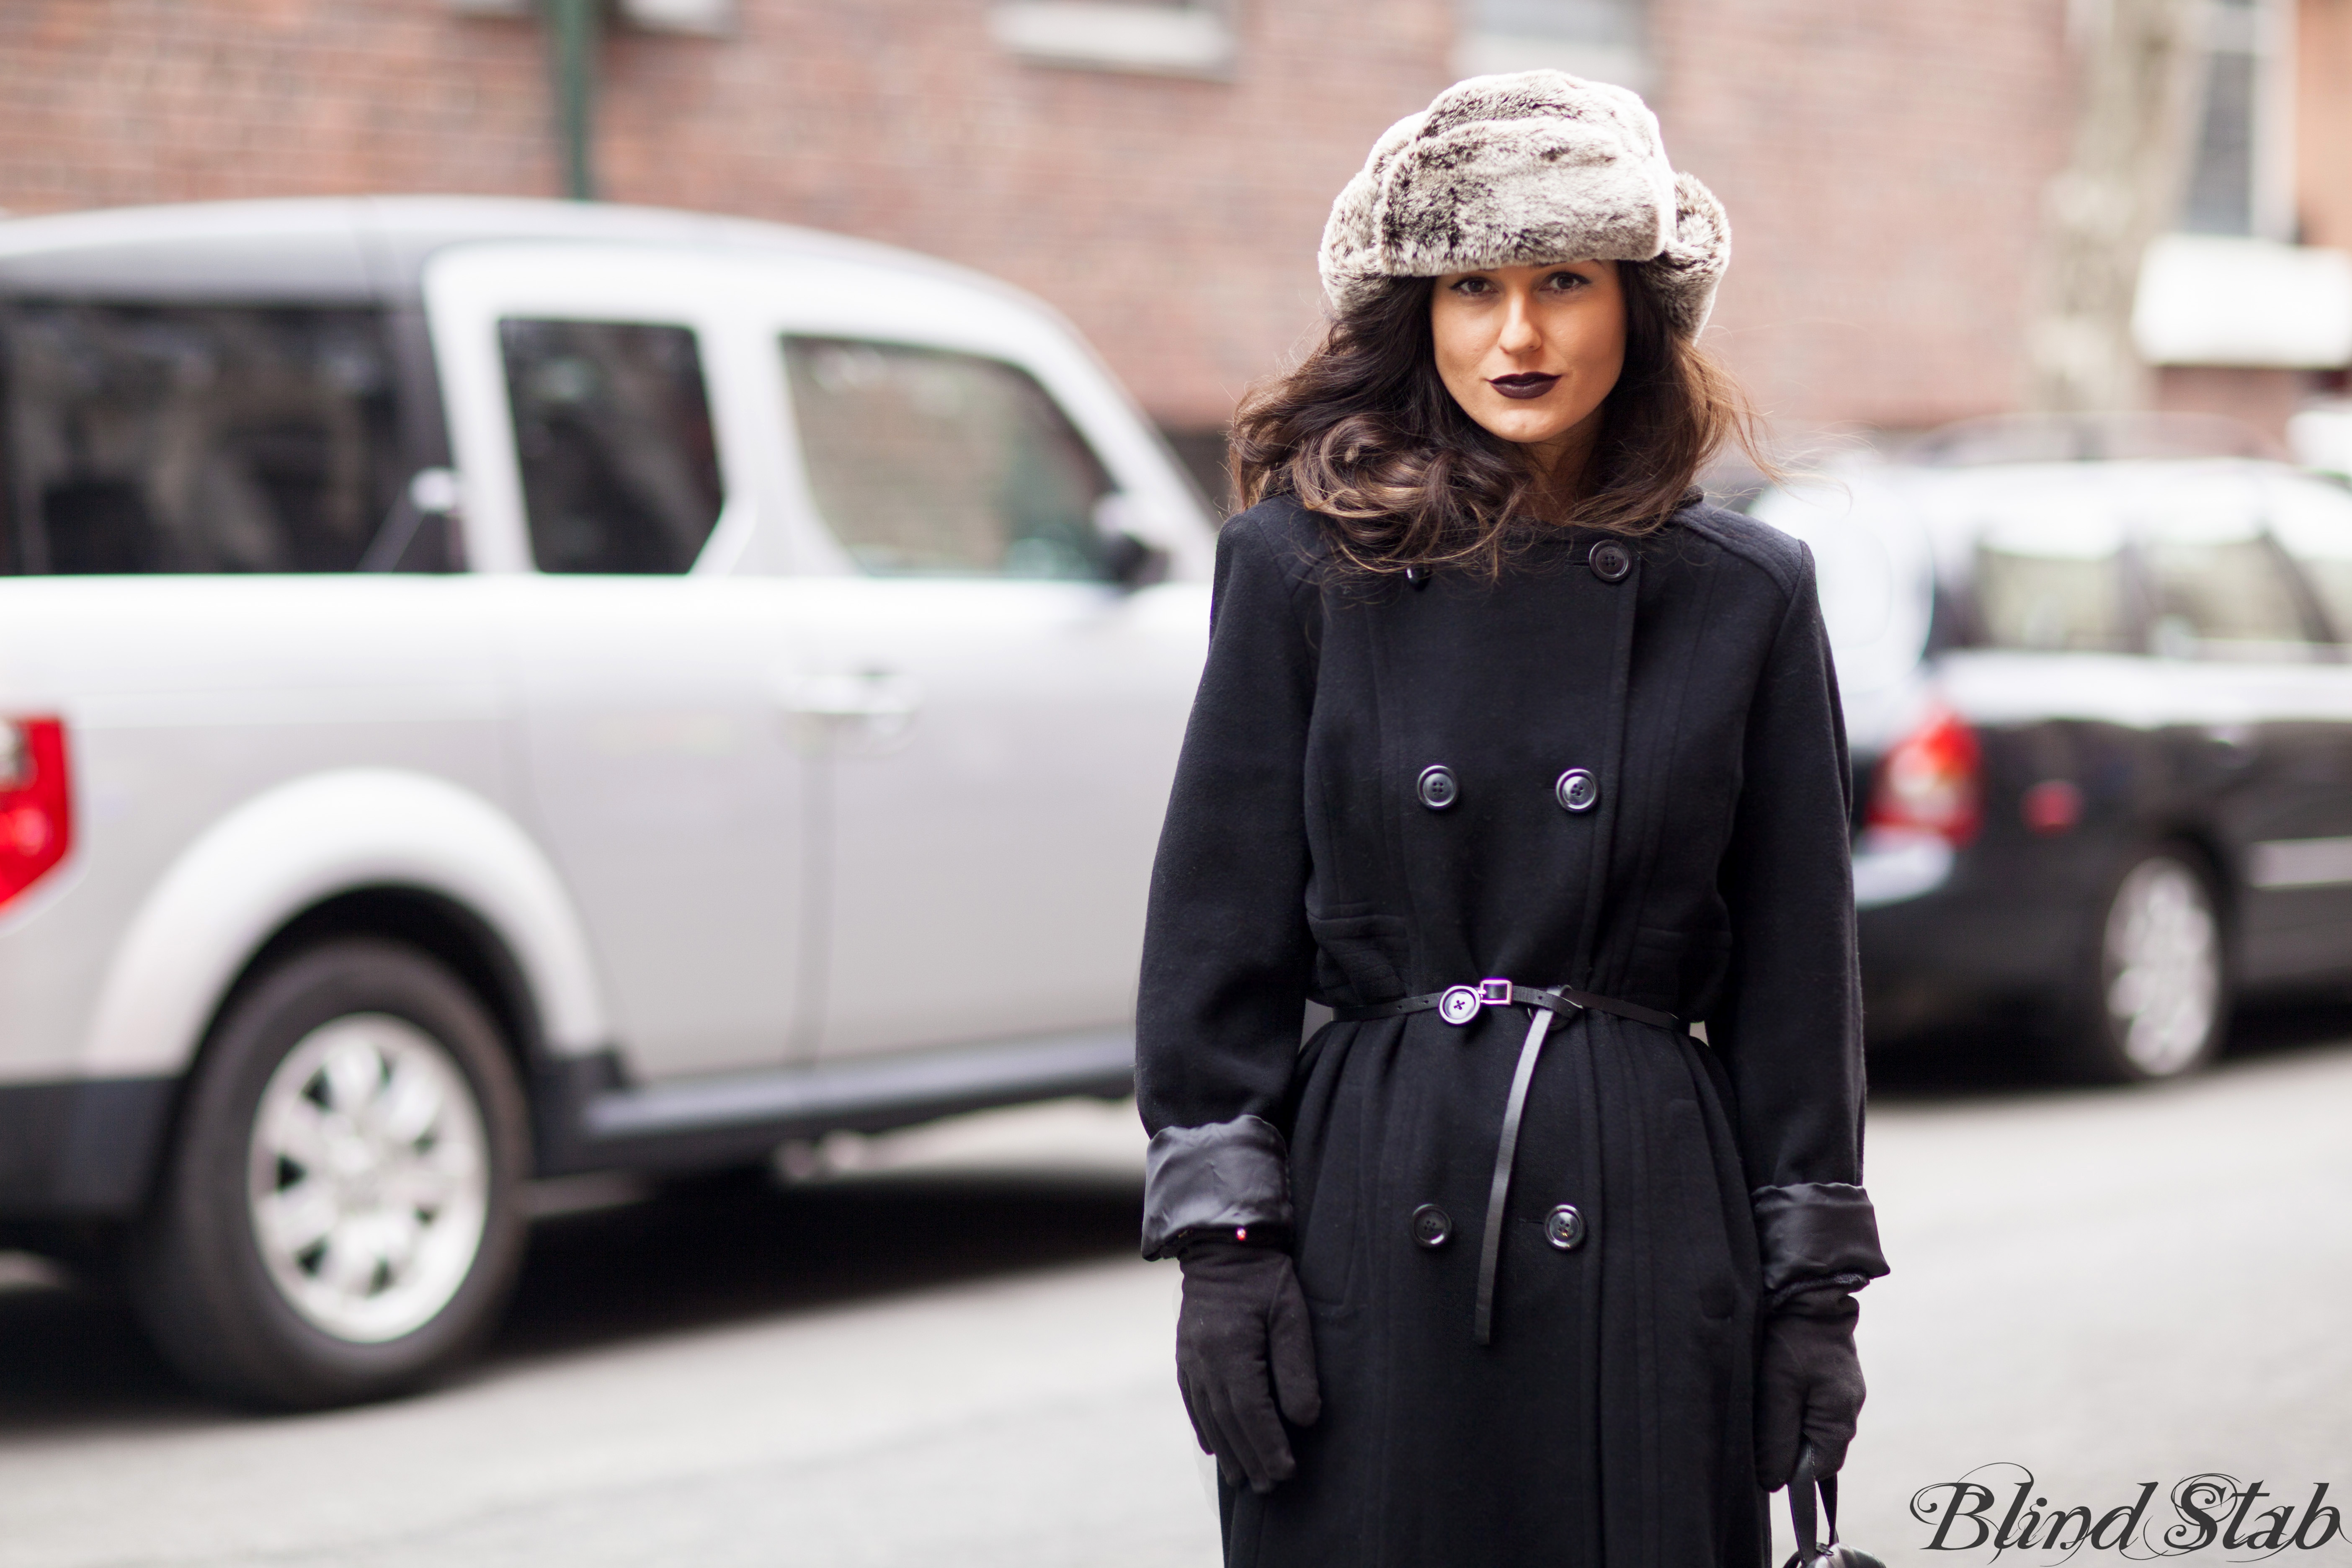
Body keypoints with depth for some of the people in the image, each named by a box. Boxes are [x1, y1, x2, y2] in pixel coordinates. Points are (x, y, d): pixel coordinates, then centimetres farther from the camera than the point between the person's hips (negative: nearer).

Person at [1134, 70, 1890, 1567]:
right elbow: (1222, 926, 2)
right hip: (1371, 1217, 0)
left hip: (1646, 1217, 1)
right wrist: (1220, 1228, -5)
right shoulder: (1303, 565, 2)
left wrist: (1815, 1278, 4)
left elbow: (1797, 963, 7)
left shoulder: (1746, 595, 4)